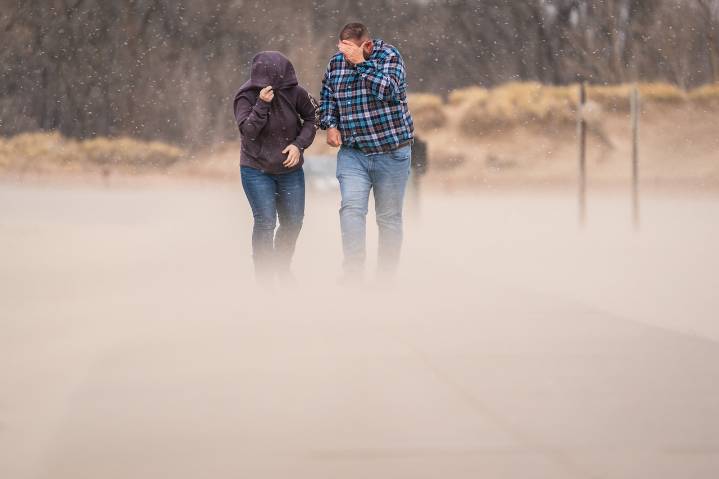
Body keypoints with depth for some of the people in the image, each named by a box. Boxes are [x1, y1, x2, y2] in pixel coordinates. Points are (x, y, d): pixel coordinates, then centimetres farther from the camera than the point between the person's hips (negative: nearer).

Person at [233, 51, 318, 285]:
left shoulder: (294, 92, -10)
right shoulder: (246, 97, -15)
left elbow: (312, 116, 3)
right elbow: (248, 131, -24)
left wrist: (300, 144, -9)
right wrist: (262, 105, -33)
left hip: (290, 169, 3)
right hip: (256, 171, -3)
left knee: (293, 221, 9)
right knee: (265, 221, -12)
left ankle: (282, 268, 30)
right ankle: (264, 276, -1)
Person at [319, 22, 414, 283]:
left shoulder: (389, 56, -9)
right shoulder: (336, 62, 3)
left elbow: (387, 91, -25)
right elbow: (327, 97, 16)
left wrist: (360, 63, -26)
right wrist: (330, 125, 0)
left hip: (391, 151, -2)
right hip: (352, 152, 2)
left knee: (389, 216, 5)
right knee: (351, 208, -16)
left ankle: (386, 278, 16)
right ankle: (352, 274, -20)